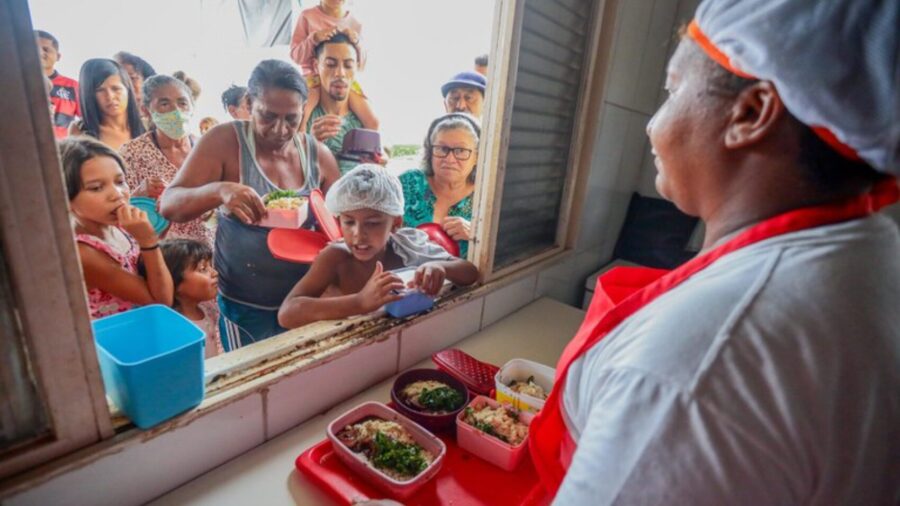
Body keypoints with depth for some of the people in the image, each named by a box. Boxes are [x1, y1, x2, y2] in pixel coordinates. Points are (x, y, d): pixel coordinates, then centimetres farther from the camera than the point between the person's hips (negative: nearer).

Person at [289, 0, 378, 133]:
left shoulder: (354, 24, 7)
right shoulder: (307, 16, 0)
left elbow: (361, 64, 9)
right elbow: (295, 55, -1)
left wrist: (356, 43, -11)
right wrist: (314, 38, -18)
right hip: (313, 77, -2)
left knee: (372, 122, -16)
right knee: (298, 120, -28)